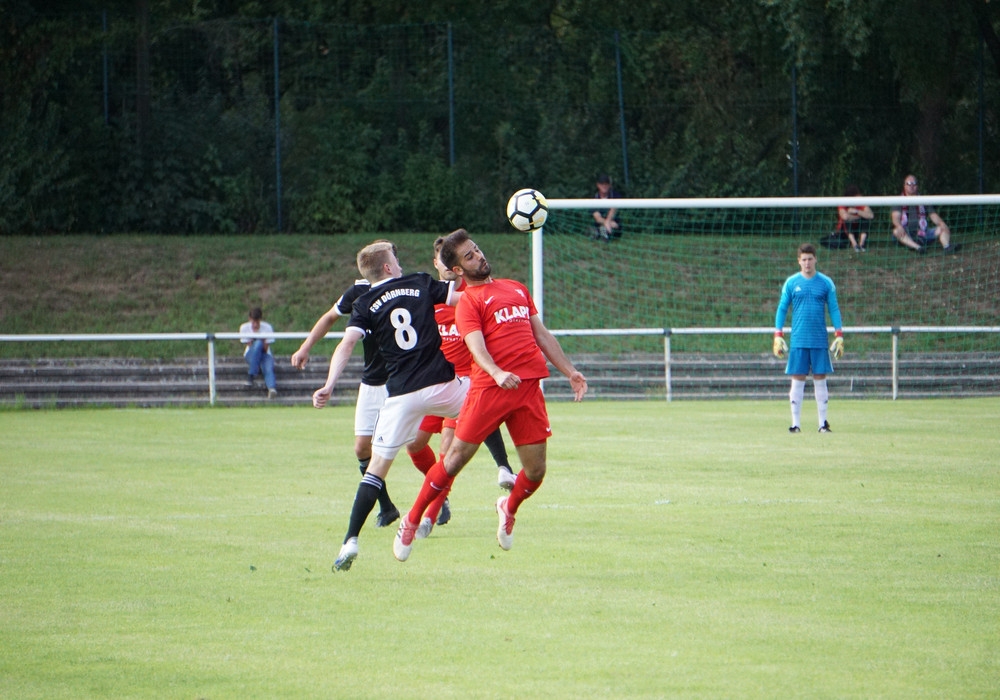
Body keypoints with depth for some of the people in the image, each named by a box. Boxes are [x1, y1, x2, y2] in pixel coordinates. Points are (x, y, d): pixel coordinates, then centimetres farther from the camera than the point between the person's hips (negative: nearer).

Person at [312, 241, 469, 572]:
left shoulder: (365, 304, 5)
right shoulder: (421, 284, 7)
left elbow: (347, 344, -9)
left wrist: (329, 385, -16)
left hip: (401, 395, 0)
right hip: (441, 384, 0)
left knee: (378, 466, 4)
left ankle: (351, 540, -7)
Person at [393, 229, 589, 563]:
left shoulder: (517, 289, 22)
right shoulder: (468, 302, 1)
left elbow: (542, 335, 26)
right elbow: (476, 346, -14)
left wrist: (569, 371, 19)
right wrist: (497, 373, -33)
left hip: (529, 386, 5)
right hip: (489, 386, -5)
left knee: (535, 471, 1)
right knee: (456, 458, -5)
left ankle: (509, 508, 33)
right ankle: (412, 521, 9)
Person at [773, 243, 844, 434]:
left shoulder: (826, 283, 5)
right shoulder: (791, 283, 4)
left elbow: (834, 309, 7)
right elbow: (782, 309, 7)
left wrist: (839, 336, 0)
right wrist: (778, 336, -1)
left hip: (820, 340, 0)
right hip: (798, 341, 0)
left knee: (820, 379, 2)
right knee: (798, 380, -1)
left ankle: (823, 423, 7)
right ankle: (795, 423, 4)